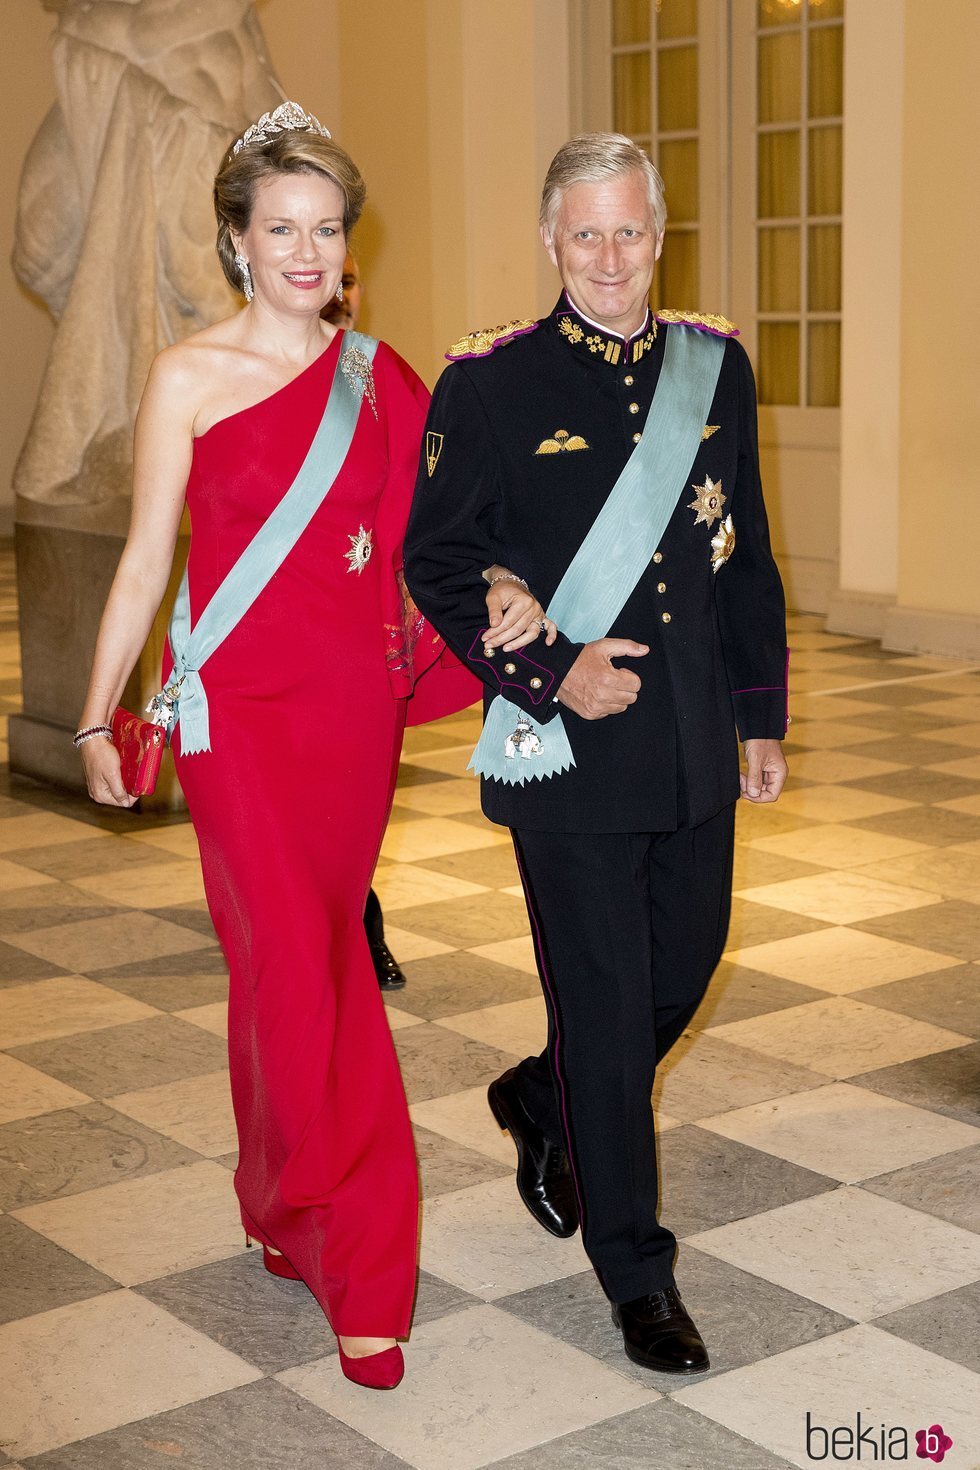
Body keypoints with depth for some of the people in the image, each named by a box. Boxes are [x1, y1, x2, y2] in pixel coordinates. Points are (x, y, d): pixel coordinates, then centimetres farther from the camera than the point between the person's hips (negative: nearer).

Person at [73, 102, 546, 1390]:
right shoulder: (192, 376, -2)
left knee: (302, 957, 10)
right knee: (298, 965, -3)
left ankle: (285, 1205, 31)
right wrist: (97, 715, -1)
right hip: (243, 705, -3)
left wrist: (500, 586, -7)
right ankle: (360, 1268, 12)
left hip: (358, 701, 3)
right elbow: (146, 557, 0)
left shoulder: (376, 373, 8)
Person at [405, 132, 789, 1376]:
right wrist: (551, 673, -14)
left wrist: (762, 716, 10)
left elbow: (747, 557, 11)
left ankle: (542, 1103, 46)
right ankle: (636, 1274, 19)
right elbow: (436, 563, -4)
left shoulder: (716, 365, 6)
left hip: (695, 748, 5)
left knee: (685, 969, 17)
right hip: (567, 750, -5)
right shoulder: (490, 383, -7)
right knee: (604, 1004, 3)